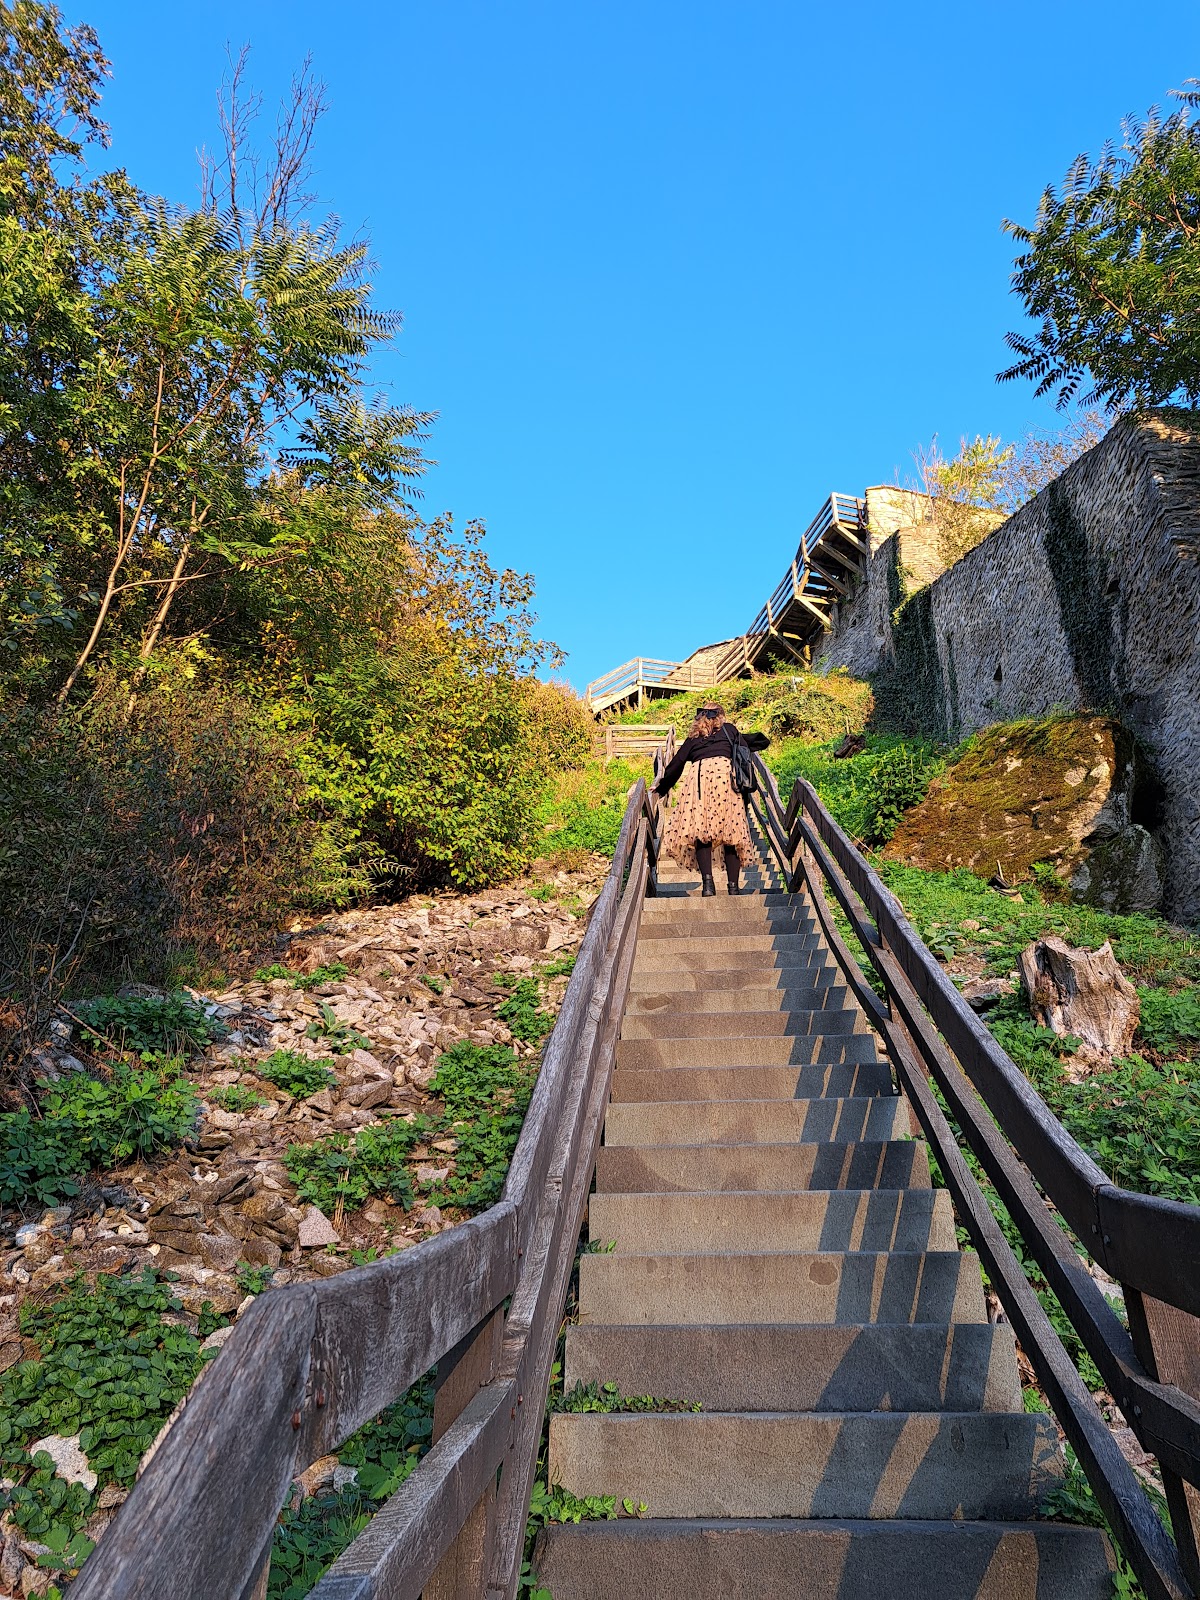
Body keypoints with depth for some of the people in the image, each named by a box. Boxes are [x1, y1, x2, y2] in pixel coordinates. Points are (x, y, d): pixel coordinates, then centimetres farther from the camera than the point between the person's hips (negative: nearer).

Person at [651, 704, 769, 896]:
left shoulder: (693, 738, 27)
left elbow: (676, 765, 22)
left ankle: (707, 882, -14)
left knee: (700, 831, 0)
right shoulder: (728, 730, 27)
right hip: (725, 771, 0)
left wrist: (661, 788, 29)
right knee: (732, 831, 2)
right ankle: (734, 886, -3)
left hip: (698, 776, 1)